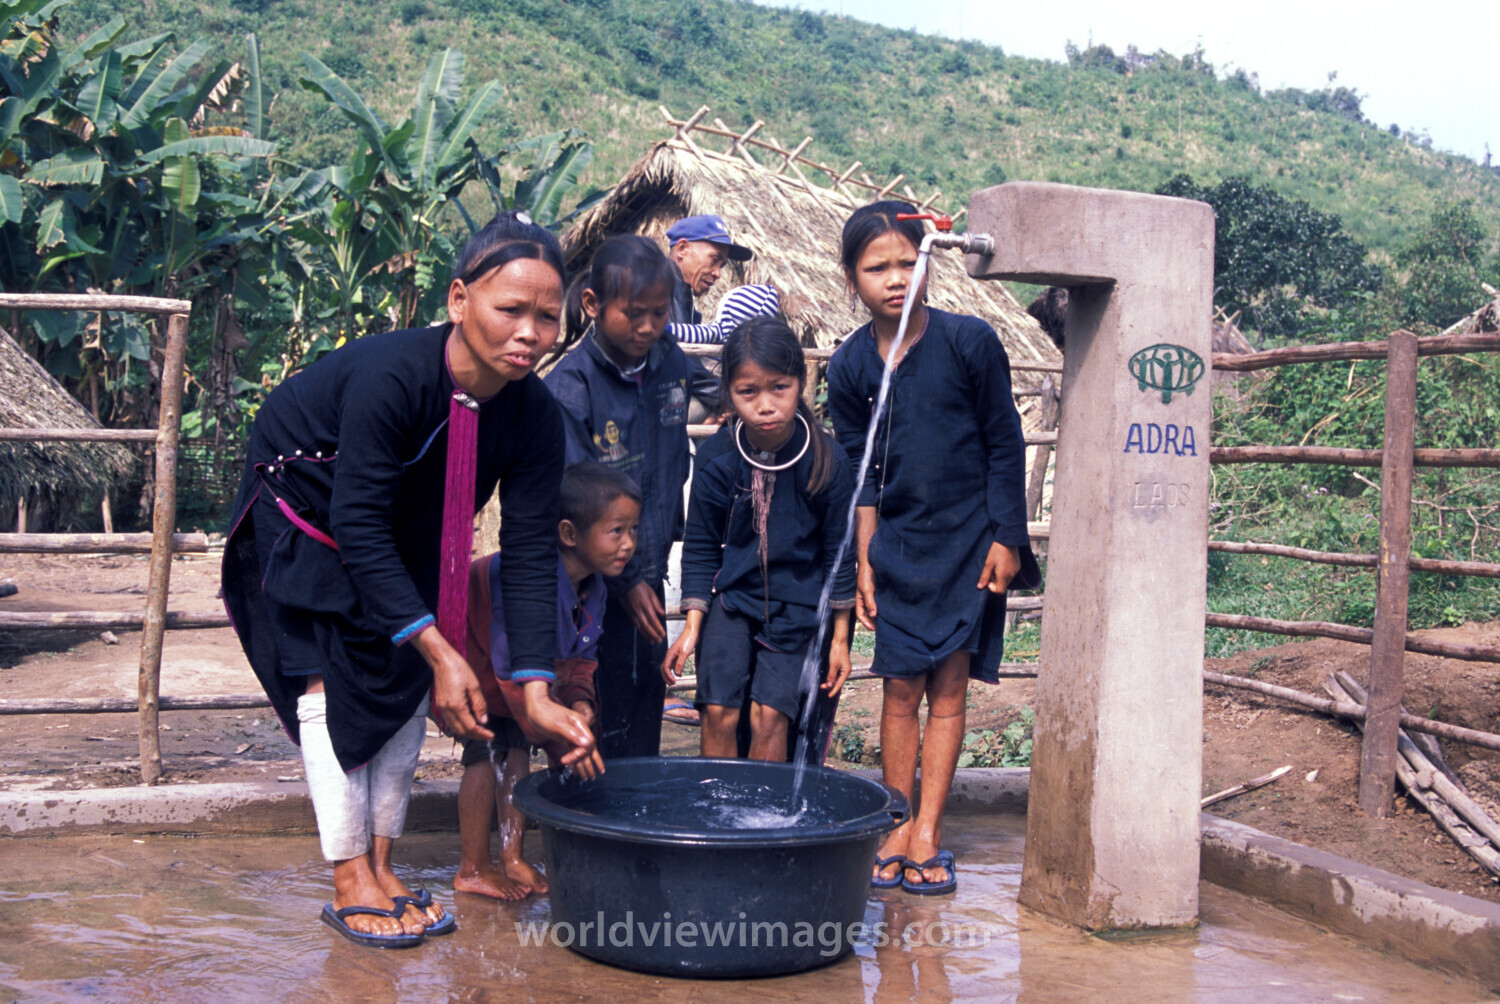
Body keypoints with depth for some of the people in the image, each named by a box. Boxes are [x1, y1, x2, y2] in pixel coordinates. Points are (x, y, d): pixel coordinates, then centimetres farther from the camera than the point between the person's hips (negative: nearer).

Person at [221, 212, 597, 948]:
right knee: (331, 682, -12)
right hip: (301, 519, -5)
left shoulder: (534, 416, -22)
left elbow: (530, 550, -19)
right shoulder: (390, 375, -38)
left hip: (399, 538, 6)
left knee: (405, 684, 3)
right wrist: (439, 652, -38)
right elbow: (357, 525, -35)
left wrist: (536, 693, -25)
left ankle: (381, 867, 15)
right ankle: (350, 885, -3)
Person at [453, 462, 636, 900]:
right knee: (489, 749, -12)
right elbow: (518, 670, -39)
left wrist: (580, 701, -20)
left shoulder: (592, 587, -9)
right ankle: (472, 869, -1)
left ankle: (511, 859, 13)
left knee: (518, 747, 3)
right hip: (464, 663, -8)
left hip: (502, 677, 9)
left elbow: (579, 656, 1)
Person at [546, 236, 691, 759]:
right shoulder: (568, 387, -16)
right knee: (600, 732, -1)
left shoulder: (671, 365, 2)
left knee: (646, 719, 13)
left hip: (648, 577, 6)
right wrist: (625, 581, -14)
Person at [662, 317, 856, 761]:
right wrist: (693, 625, -3)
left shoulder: (827, 459, -13)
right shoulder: (716, 458, -10)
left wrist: (840, 637, 1)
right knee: (719, 712, -7)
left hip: (797, 605, -1)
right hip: (731, 597, 1)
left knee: (770, 716, -9)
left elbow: (838, 552, -3)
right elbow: (700, 548, 2)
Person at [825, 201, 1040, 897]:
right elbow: (859, 473, 4)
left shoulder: (969, 342, -9)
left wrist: (1006, 539, -5)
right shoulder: (849, 367, -2)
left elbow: (1005, 444, -3)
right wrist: (863, 563, 1)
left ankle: (929, 831, 10)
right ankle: (899, 826, 17)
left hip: (969, 539, -2)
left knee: (949, 684, 2)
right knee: (901, 686, 4)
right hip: (897, 543, 2)